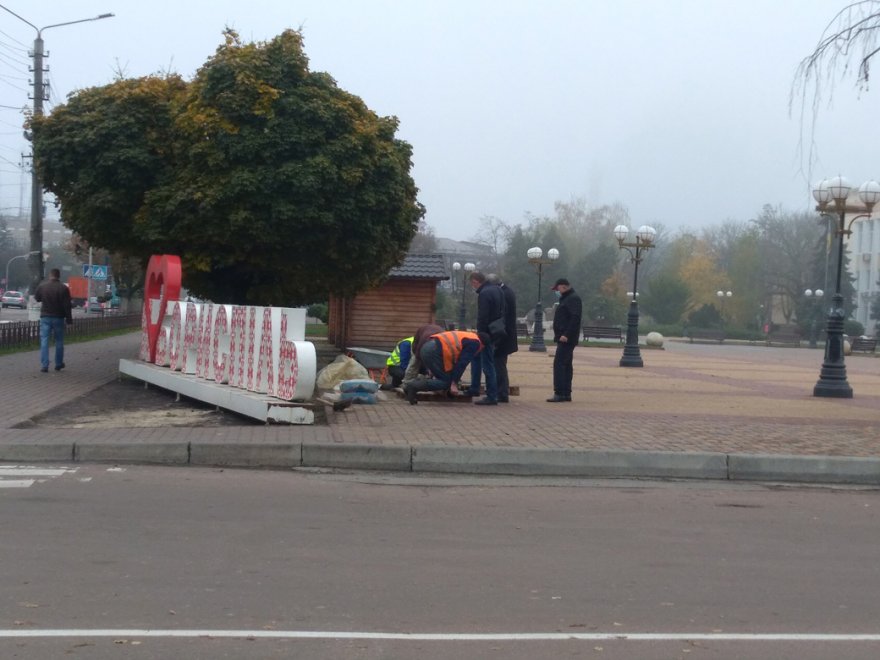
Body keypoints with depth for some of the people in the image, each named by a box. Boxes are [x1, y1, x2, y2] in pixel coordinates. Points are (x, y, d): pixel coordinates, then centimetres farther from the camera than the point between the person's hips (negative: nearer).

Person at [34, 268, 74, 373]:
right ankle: (58, 364, 17)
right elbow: (67, 306, -9)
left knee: (44, 341, 1)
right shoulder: (63, 288, -8)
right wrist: (69, 320, -3)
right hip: (58, 318, -1)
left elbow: (37, 298, 14)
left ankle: (44, 365, -7)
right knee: (59, 341, 11)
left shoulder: (42, 286, -2)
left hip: (45, 317, 1)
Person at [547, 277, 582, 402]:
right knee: (566, 365, 11)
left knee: (559, 363, -14)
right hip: (564, 338, 11)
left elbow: (575, 318, -23)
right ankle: (566, 393, 14)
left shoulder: (573, 299, -12)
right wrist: (559, 334, 16)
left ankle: (559, 393, -17)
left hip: (566, 339, -11)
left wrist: (566, 335, -26)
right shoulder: (566, 298, 20)